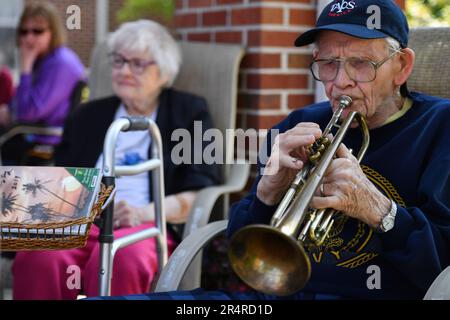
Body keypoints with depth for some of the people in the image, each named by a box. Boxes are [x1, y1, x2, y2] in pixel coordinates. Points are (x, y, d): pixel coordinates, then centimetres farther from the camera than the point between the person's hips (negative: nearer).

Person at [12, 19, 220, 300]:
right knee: (39, 258, -33)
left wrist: (145, 212, -13)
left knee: (122, 259, -40)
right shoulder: (88, 116, 27)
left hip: (149, 226, -3)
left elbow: (199, 193, 4)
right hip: (82, 221, 3)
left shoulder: (190, 112, 15)